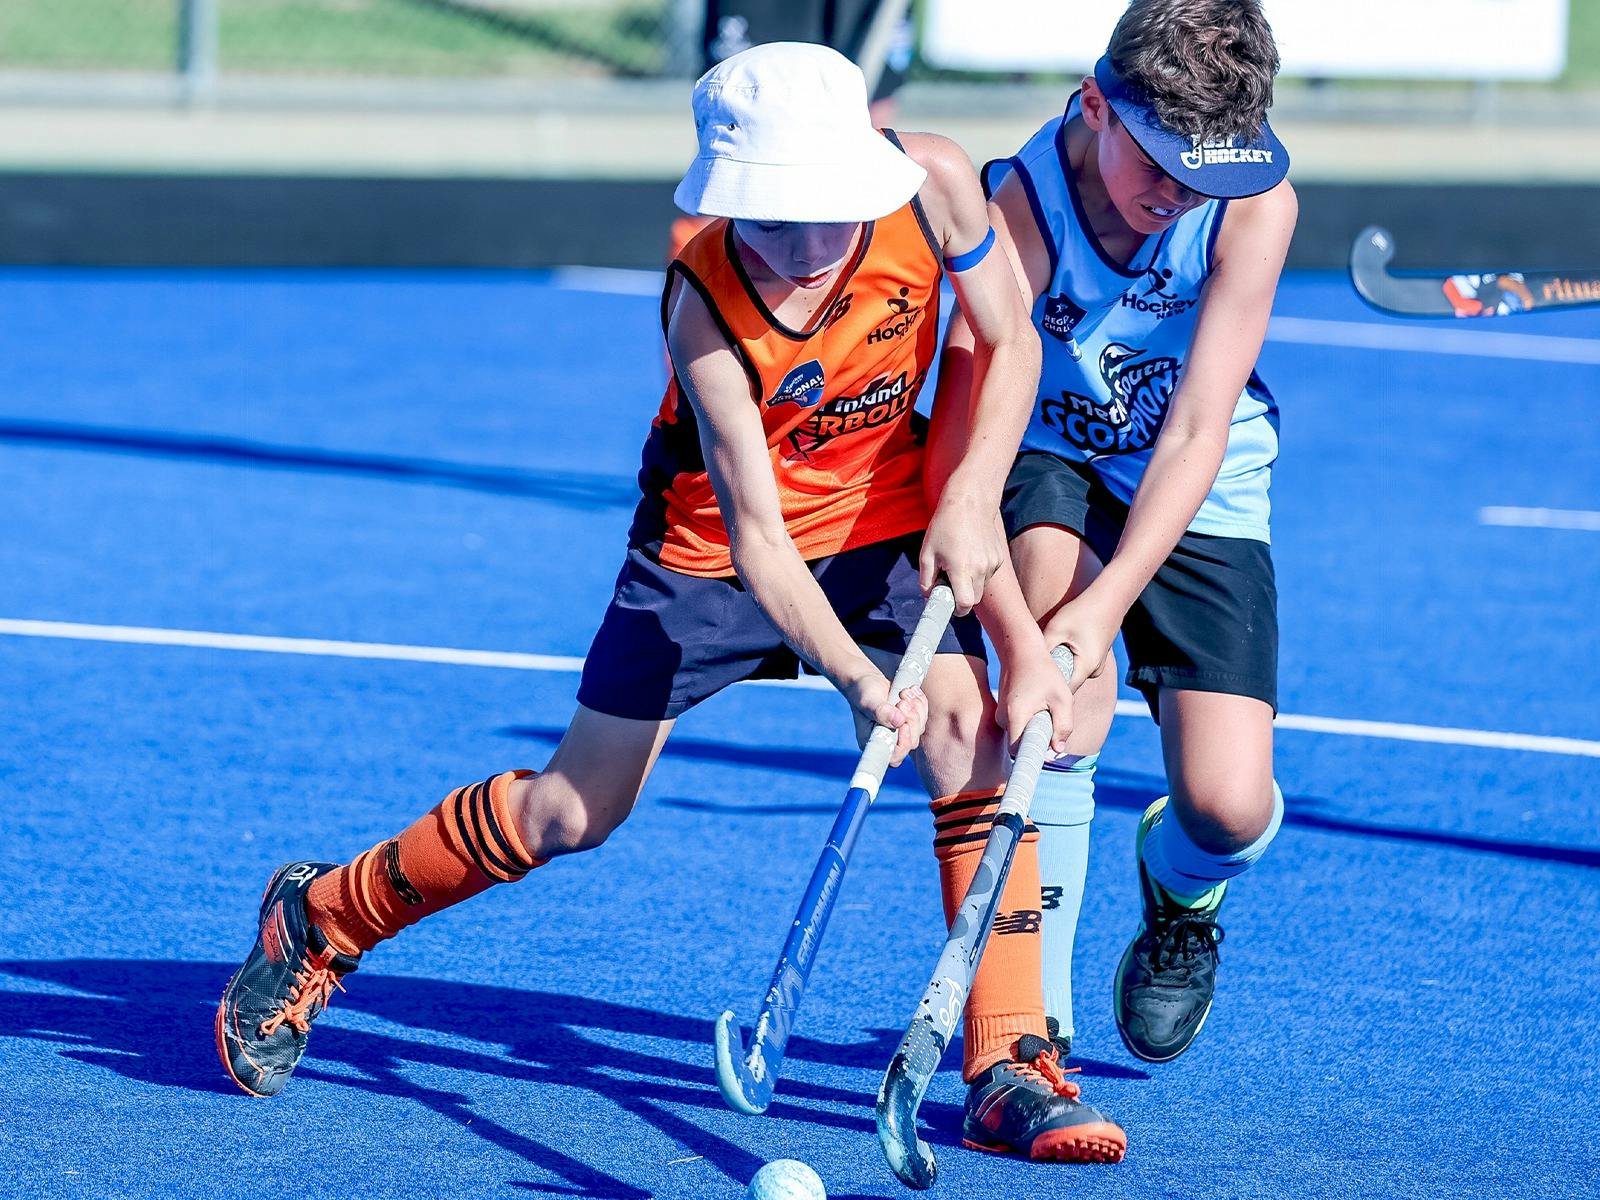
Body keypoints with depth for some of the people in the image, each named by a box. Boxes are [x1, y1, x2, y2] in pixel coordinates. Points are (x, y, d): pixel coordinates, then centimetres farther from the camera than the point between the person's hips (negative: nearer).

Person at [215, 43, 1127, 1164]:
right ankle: (317, 923, 24)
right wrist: (856, 676, -48)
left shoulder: (935, 185, -26)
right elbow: (756, 540, -36)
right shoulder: (708, 303, -34)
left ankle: (1011, 1075, -11)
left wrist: (970, 501, -19)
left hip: (886, 512, 3)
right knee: (573, 811, 3)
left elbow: (1010, 344, -7)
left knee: (974, 747, -18)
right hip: (717, 533, -3)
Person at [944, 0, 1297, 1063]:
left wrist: (1107, 603, -37)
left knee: (1228, 807, -14)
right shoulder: (1022, 203, -26)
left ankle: (1179, 884, 26)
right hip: (1052, 469, -1)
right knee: (1062, 708, -33)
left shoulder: (1257, 202, -23)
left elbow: (1194, 434, -26)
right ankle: (1035, 1018, -19)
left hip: (1199, 504, 1)